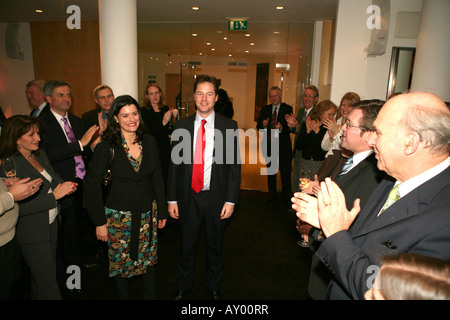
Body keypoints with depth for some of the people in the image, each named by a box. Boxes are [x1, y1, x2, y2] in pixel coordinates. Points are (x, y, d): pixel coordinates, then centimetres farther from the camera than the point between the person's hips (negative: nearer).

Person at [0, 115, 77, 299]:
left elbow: (53, 179, 17)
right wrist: (54, 195, -24)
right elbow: (19, 207, -25)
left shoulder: (41, 155, 3)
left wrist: (64, 186, -7)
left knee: (46, 273, 24)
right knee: (47, 283, 6)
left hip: (52, 224, 7)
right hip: (32, 232, -7)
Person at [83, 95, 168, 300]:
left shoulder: (149, 142, -2)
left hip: (147, 212, 3)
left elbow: (157, 178, 5)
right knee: (121, 260, 13)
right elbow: (92, 184, -9)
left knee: (148, 257, 16)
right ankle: (122, 295, 39)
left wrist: (162, 211, 7)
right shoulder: (107, 147, -12)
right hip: (119, 213, -3)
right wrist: (99, 221, -9)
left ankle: (150, 295, 38)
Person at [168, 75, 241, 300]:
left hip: (217, 198, -1)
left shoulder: (229, 126, -4)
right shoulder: (181, 126, 0)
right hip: (188, 197, 1)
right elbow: (174, 164, 2)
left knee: (215, 246, 17)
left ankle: (213, 287, 41)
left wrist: (231, 200, -8)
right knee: (186, 246, 16)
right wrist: (172, 199, -1)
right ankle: (183, 287, 41)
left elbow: (235, 165, -4)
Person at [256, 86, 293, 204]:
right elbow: (258, 127, 3)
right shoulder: (265, 109, 7)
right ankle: (272, 194, 30)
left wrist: (281, 127, -32)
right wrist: (263, 125, -19)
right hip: (269, 145, 3)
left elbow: (290, 127, -12)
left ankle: (286, 195, 23)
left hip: (283, 146, -3)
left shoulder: (287, 108, -3)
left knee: (285, 172, 6)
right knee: (271, 172, 15)